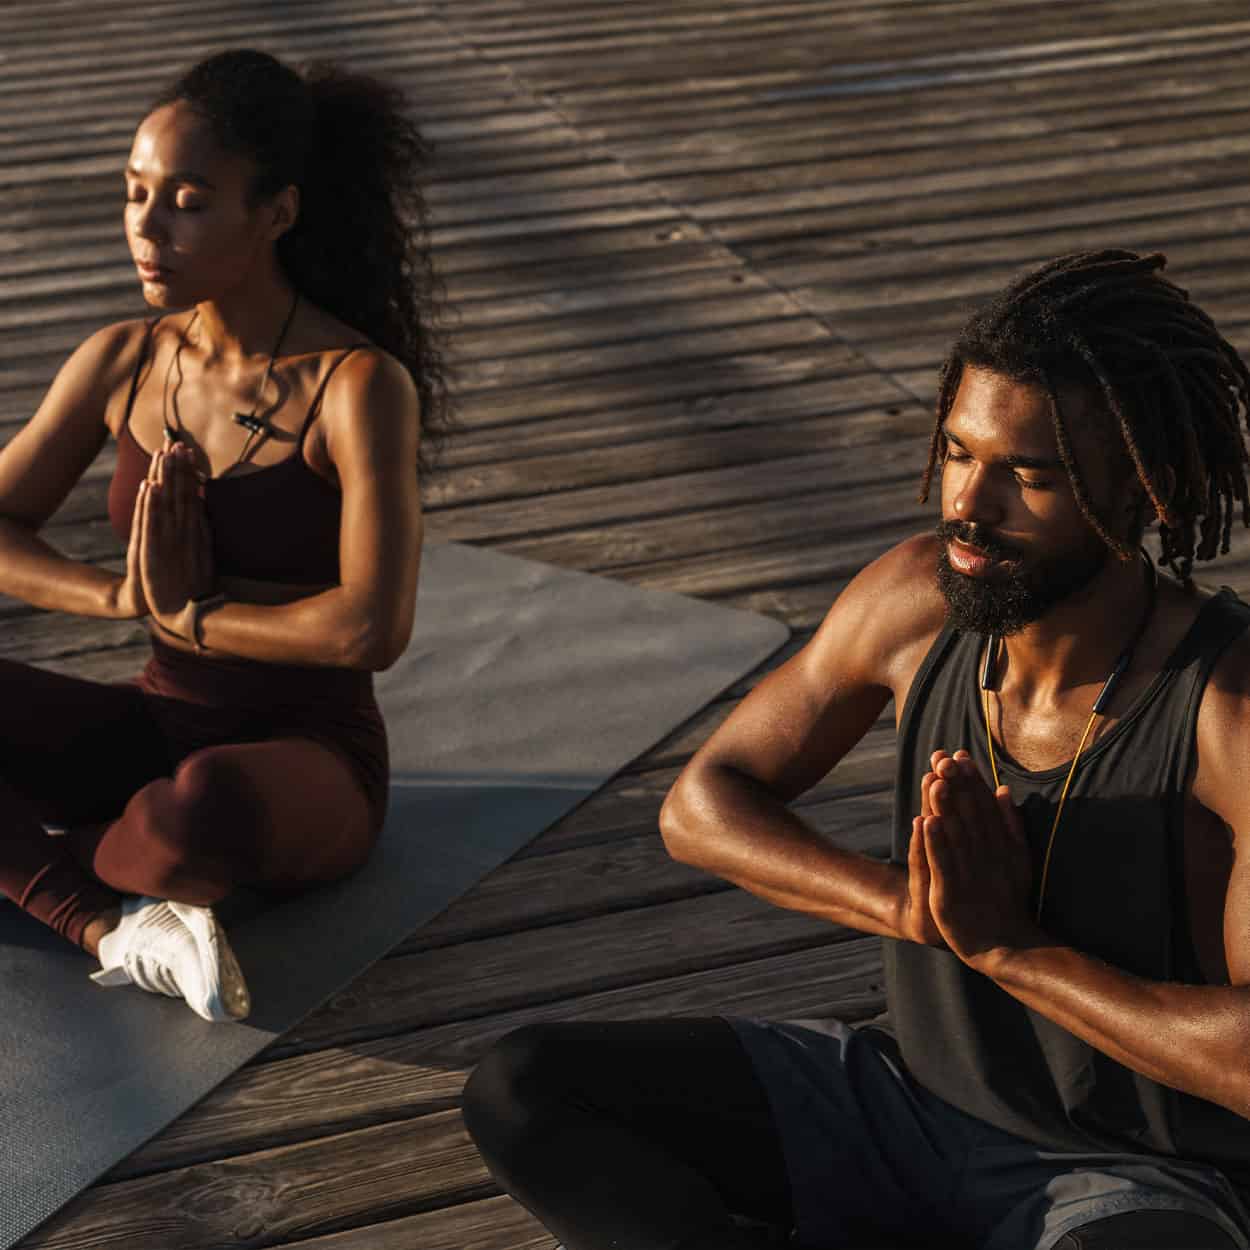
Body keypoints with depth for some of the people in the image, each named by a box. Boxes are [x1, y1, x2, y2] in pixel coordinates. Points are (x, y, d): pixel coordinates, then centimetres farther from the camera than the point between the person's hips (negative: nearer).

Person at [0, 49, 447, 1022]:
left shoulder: (360, 386, -18)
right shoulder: (120, 363, -1)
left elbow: (374, 629, -27)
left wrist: (186, 614, -15)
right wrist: (123, 597, -18)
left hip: (307, 769, -5)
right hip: (157, 732, 5)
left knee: (201, 815, -41)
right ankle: (114, 926, -23)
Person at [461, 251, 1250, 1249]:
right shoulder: (917, 598, -8)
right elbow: (702, 805, 0)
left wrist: (1005, 943, -25)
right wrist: (904, 903, -18)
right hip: (910, 1096, 5)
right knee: (520, 1092, -8)